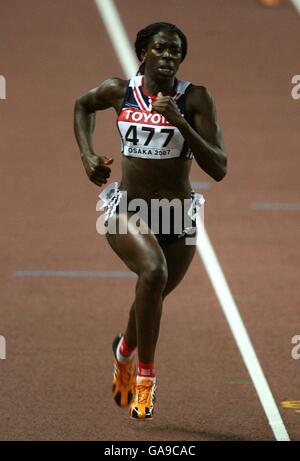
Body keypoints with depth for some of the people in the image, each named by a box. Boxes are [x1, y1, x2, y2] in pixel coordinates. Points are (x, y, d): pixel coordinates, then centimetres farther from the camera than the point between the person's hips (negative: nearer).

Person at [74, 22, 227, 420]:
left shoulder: (196, 99, -10)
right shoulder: (120, 91, -4)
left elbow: (219, 169, -16)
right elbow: (83, 105, 20)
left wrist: (181, 123, -27)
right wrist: (87, 155, 5)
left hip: (178, 217, 1)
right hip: (125, 208, -1)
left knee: (152, 298, 18)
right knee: (153, 271, -31)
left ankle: (125, 350, 54)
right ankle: (145, 374, -18)